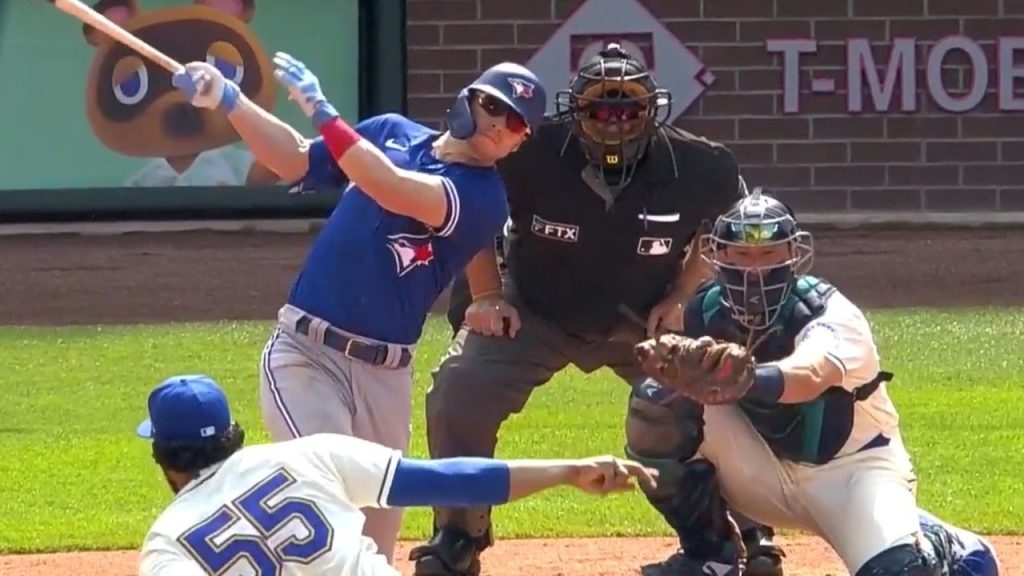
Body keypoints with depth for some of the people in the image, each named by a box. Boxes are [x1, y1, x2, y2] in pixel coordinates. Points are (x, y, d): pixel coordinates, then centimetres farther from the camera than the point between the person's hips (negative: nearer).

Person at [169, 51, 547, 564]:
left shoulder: (484, 197, -6)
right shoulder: (392, 133, 6)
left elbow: (391, 191, -21)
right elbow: (296, 160, 11)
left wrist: (321, 111, -22)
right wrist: (228, 100, -3)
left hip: (384, 375, 1)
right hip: (305, 355, -1)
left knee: (378, 520, 10)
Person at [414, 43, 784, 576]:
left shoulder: (695, 168, -25)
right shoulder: (531, 157, -29)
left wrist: (682, 297, -9)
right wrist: (485, 294, -10)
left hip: (644, 321, 1)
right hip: (532, 312, -1)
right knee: (459, 389, -21)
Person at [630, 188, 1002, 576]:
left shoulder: (831, 314, -28)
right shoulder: (707, 313, -9)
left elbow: (810, 377, -49)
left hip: (851, 467, -3)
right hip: (765, 474, 3)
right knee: (659, 401, -22)